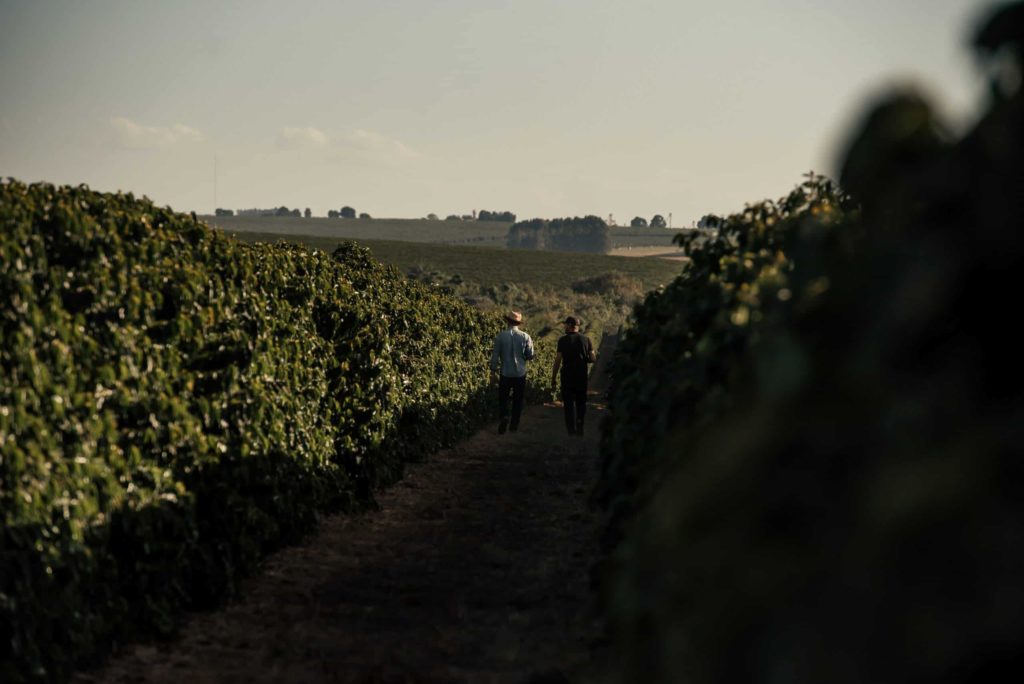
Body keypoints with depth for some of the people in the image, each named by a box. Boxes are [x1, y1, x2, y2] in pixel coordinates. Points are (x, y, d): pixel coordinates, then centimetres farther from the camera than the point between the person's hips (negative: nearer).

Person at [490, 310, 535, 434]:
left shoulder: (501, 336, -9)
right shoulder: (525, 337, -6)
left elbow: (495, 355, -6)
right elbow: (530, 355, -1)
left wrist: (493, 371, 4)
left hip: (506, 374, -1)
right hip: (520, 374, 1)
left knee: (503, 398, 10)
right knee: (518, 400, 14)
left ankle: (503, 416, -16)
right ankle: (514, 425, 18)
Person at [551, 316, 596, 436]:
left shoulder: (563, 340, -6)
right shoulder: (586, 339, 1)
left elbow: (557, 360, -9)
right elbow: (593, 358, -1)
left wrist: (553, 378, -3)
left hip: (567, 376, -3)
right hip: (582, 376, 3)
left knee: (569, 403, 4)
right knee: (581, 403, 16)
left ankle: (572, 430, 1)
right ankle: (580, 429, 14)